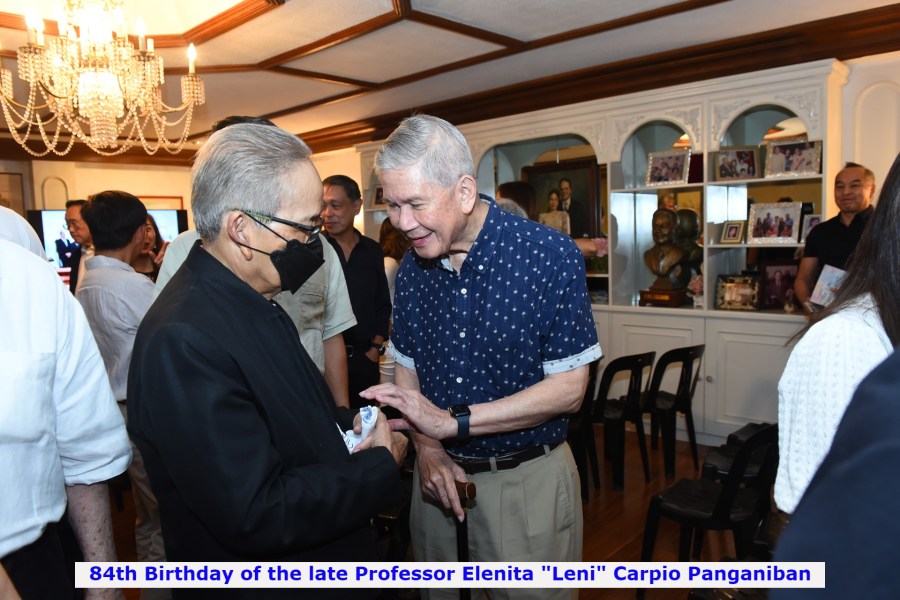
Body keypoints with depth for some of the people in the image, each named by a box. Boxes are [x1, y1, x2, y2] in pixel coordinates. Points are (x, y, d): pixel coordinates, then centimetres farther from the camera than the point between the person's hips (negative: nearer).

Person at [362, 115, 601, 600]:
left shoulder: (550, 256, -17)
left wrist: (453, 421, -22)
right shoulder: (411, 270, -1)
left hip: (528, 481, -4)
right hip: (440, 474, 5)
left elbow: (568, 388, -17)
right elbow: (407, 368, 8)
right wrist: (427, 447, -9)